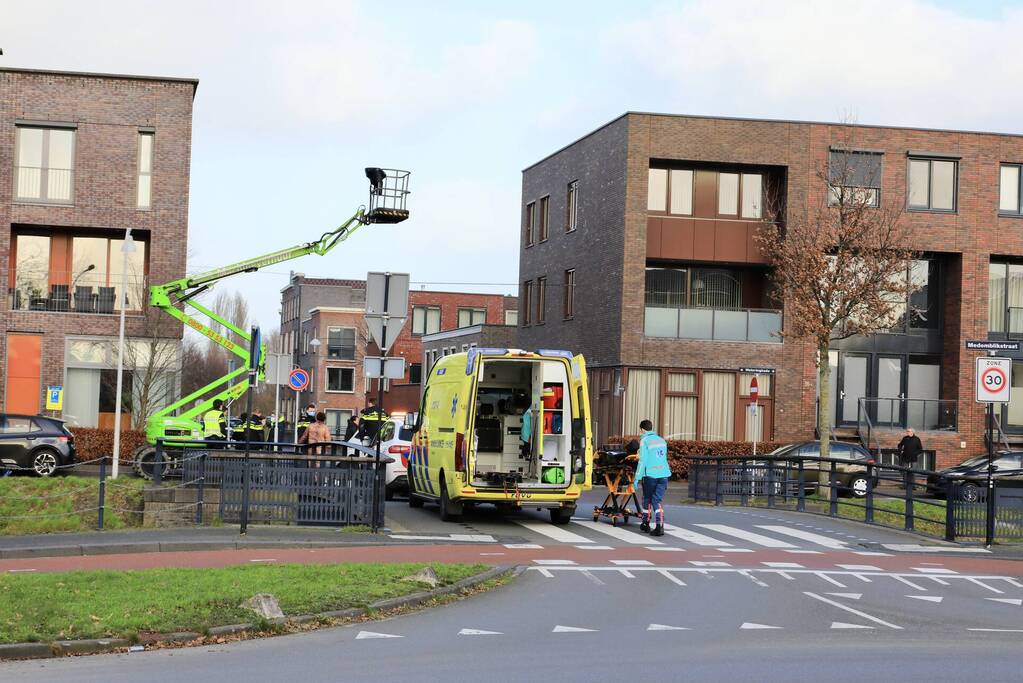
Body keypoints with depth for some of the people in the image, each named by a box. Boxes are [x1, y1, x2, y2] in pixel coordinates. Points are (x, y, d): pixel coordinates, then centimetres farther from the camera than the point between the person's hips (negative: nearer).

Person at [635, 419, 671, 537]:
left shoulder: (644, 441, -5)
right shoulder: (661, 440, 13)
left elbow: (643, 461, -10)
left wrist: (638, 477, -7)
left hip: (650, 474, -4)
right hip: (664, 474, 4)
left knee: (647, 499, 15)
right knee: (657, 500, 4)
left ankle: (646, 523, 29)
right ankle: (660, 526, -12)